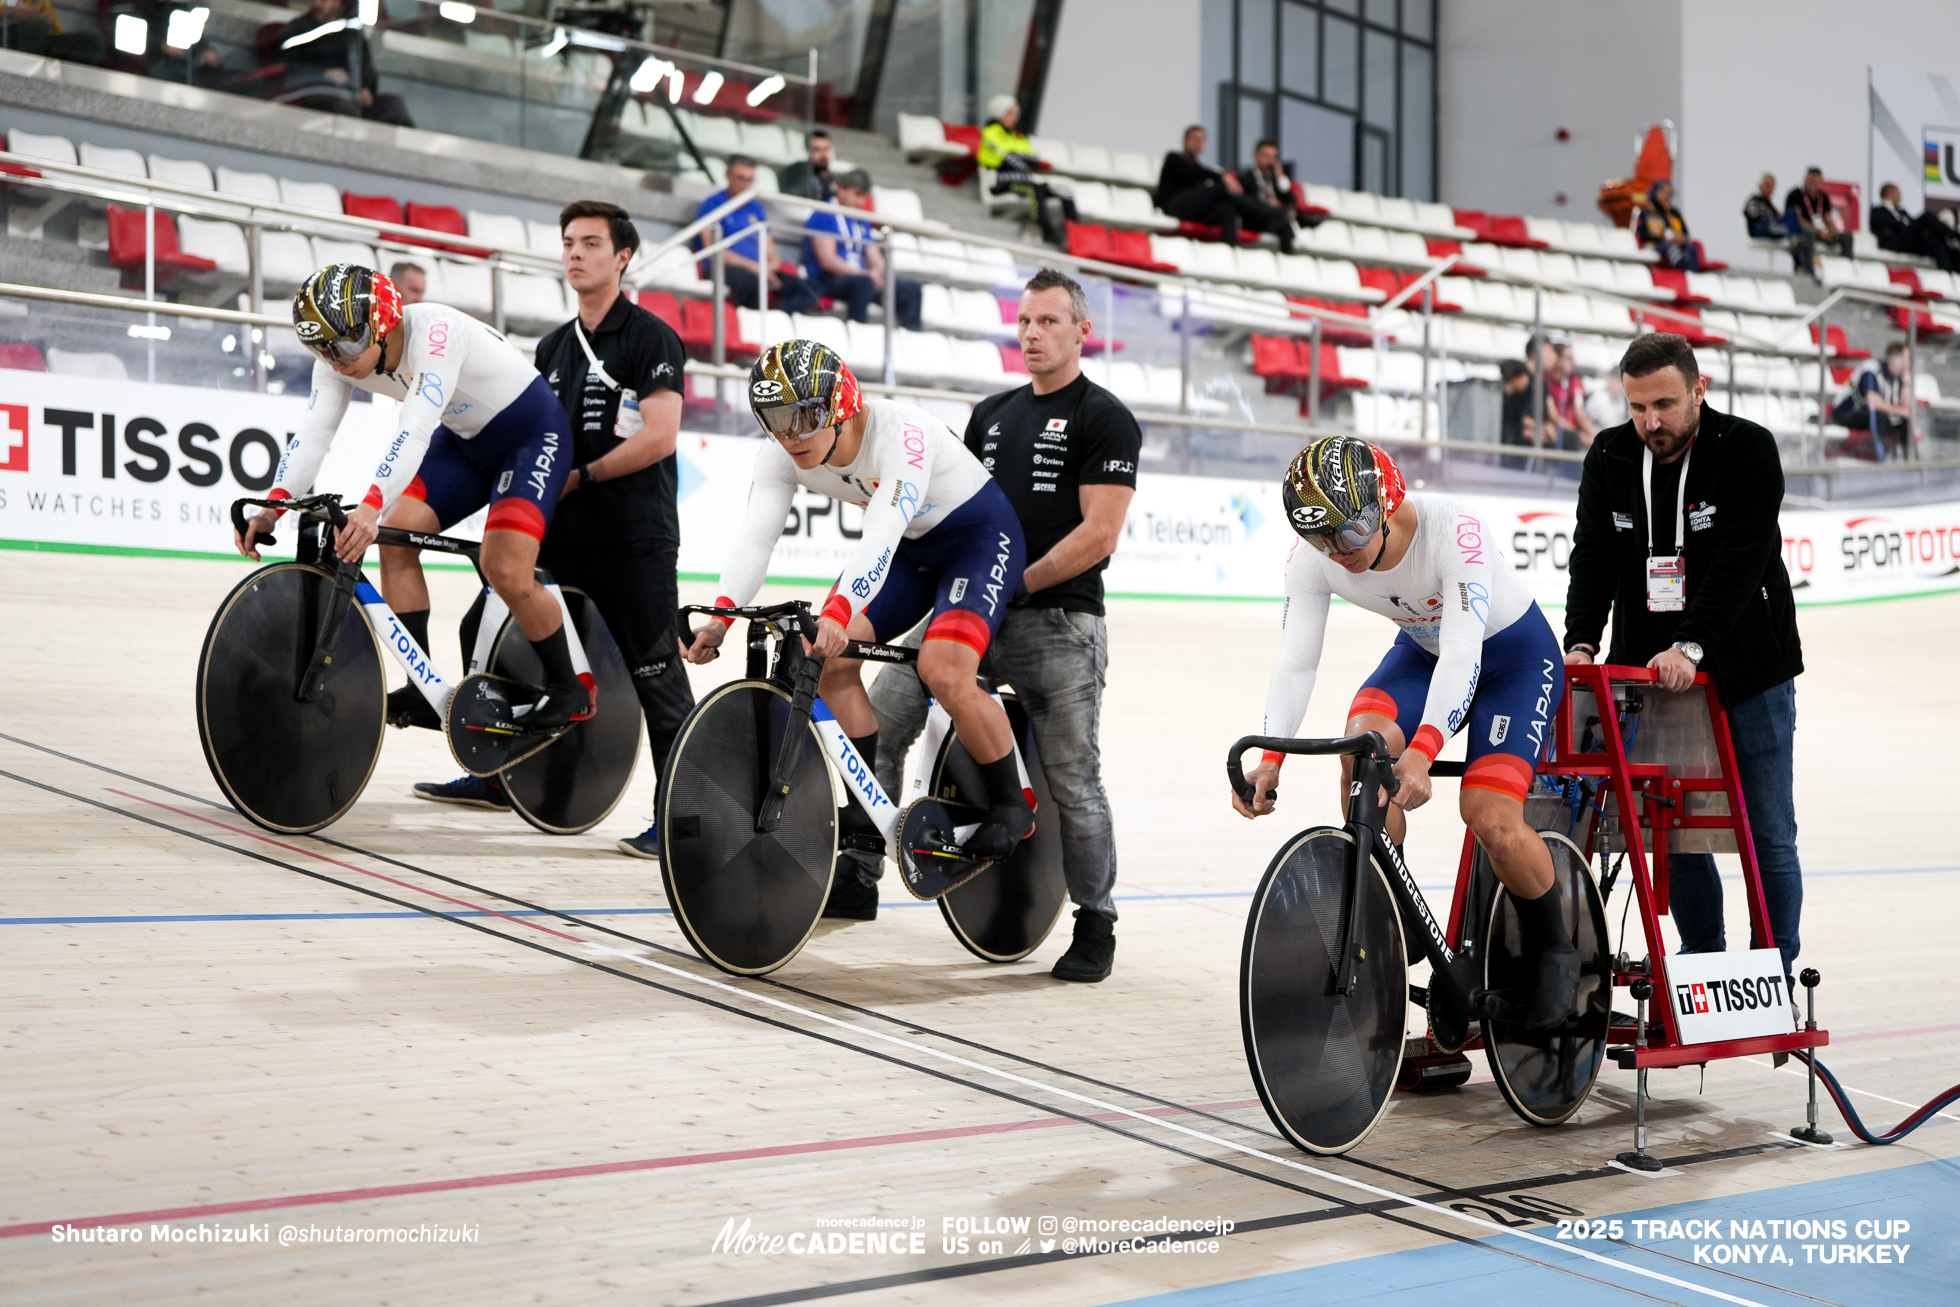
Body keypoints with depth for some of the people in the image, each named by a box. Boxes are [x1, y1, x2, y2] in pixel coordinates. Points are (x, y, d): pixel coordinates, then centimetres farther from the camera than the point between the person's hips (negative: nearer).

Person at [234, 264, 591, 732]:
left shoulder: (434, 331, -34)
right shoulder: (340, 359, -11)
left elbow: (415, 430, -44)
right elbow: (312, 433, -18)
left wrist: (371, 506, -56)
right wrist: (272, 507, -33)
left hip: (533, 431, -8)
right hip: (465, 439, 8)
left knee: (505, 572, -21)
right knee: (396, 537, -10)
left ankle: (568, 690, 1)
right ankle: (423, 692, -2)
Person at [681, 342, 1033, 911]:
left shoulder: (901, 432, -34)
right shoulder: (780, 455, -15)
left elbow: (880, 537, -46)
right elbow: (754, 535, -26)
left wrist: (837, 613, -60)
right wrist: (720, 616, -43)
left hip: (979, 533, -7)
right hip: (908, 546, 7)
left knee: (943, 670, -27)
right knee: (829, 658, -13)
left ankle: (1010, 806, -4)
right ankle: (868, 821, -1)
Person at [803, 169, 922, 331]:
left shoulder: (862, 223, 21)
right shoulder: (824, 217, -3)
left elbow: (876, 259, 18)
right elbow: (827, 260, -14)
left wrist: (877, 272, -9)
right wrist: (865, 274, -22)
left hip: (860, 277, 8)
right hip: (827, 281, -8)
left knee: (910, 287, -10)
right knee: (863, 282, -39)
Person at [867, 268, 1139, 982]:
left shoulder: (1105, 419, -3)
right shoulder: (992, 414, 17)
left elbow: (1098, 535, -12)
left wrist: (1014, 583, -14)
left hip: (1059, 623, -6)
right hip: (975, 613, 6)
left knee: (1073, 783, -1)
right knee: (881, 716, -7)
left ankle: (1095, 926, 15)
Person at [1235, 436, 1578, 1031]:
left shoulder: (1455, 529, -37)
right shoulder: (1312, 560, -21)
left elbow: (1463, 651, -44)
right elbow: (1295, 661, -22)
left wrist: (1422, 751, -57)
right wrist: (1270, 758, -38)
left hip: (1515, 653, -4)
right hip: (1423, 651, 5)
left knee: (1491, 817, -22)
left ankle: (1554, 954, 6)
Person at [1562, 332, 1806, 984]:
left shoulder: (1749, 449, -13)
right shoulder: (1610, 458, 0)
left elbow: (1739, 561, -22)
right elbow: (1594, 556, -6)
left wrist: (1690, 646, -33)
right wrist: (1581, 641, -22)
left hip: (1748, 669, -3)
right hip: (1652, 671, 3)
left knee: (1767, 833, 2)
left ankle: (1776, 972, 13)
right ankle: (1702, 960, 20)